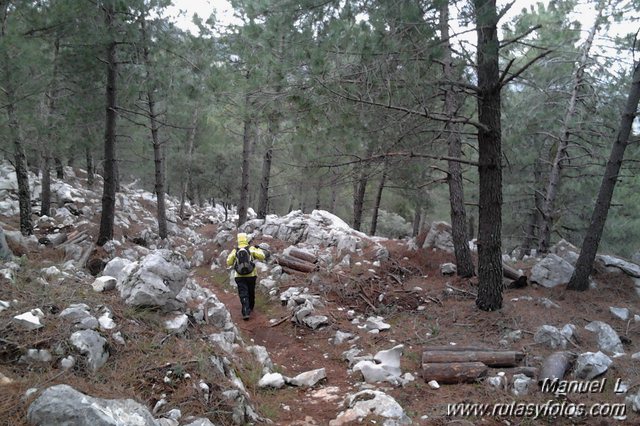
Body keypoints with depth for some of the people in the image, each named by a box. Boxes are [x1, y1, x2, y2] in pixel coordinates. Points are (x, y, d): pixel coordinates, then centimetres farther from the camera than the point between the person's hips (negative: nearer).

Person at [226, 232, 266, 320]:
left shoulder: (235, 251, -1)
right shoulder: (251, 249, -4)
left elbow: (228, 263, 4)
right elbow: (262, 257, -7)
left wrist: (231, 255, 21)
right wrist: (259, 250, 12)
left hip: (239, 276, 0)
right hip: (251, 275, 1)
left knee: (243, 294, -2)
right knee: (251, 292, 20)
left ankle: (246, 312, -15)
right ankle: (250, 308, 37)